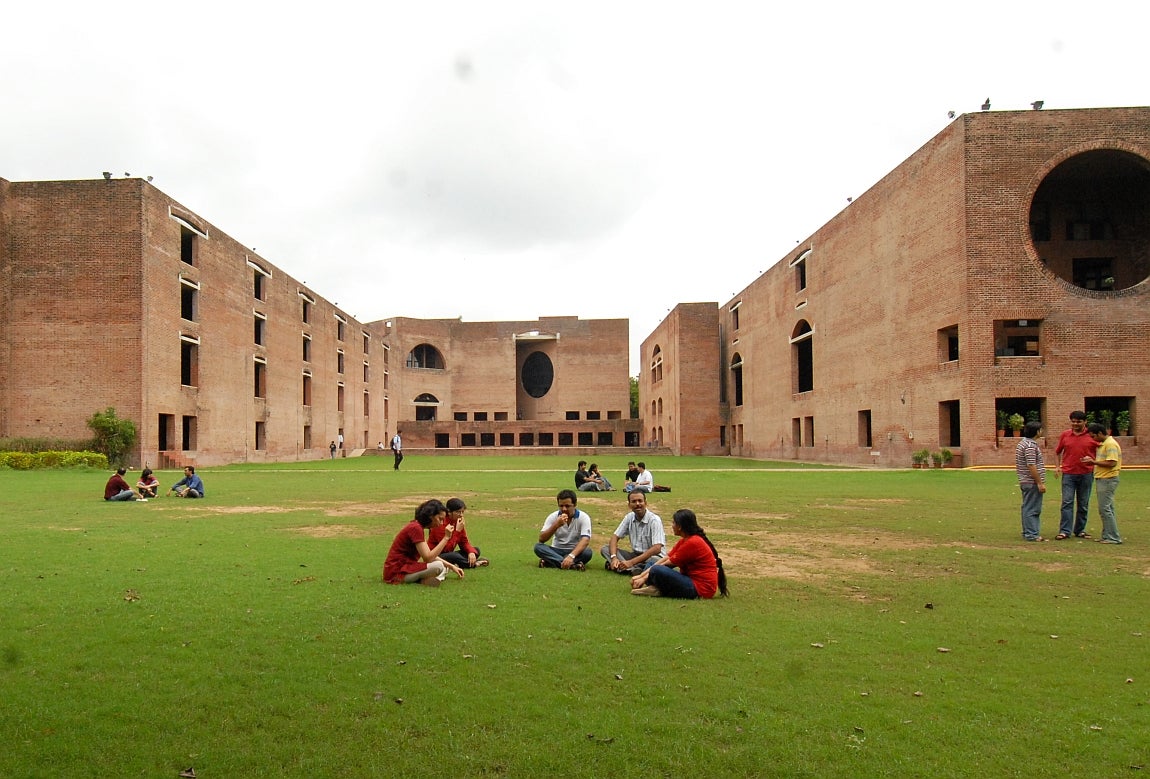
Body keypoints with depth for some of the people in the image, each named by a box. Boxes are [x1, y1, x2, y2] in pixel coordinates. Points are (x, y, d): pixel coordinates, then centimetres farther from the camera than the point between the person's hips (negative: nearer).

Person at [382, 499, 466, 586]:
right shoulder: (415, 528, -19)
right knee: (438, 566, -26)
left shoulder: (417, 526, 12)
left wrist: (451, 566, 7)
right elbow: (428, 558, -23)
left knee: (445, 567, 14)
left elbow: (430, 555, 14)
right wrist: (446, 537, -21)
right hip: (396, 573, -10)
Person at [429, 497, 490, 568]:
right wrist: (457, 531, -27)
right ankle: (474, 564, -14)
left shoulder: (459, 522, 2)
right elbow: (447, 549, -26)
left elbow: (464, 542, 3)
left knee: (476, 550, -1)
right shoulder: (441, 524, -22)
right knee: (454, 556, -37)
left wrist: (471, 552, -18)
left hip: (448, 554, 8)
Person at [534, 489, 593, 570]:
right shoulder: (553, 517, -5)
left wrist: (571, 556, -42)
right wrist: (556, 525, -27)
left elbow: (585, 540, -26)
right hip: (556, 551, 2)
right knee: (538, 547, -26)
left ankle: (551, 561, -32)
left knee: (587, 552, -34)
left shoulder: (583, 517, -12)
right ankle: (572, 564, -40)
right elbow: (541, 539, -12)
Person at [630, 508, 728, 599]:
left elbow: (669, 563, -12)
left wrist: (644, 578, -5)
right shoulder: (685, 540, 13)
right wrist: (641, 575, 1)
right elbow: (666, 558, 9)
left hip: (700, 588, -10)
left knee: (657, 571, -27)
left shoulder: (692, 543, -17)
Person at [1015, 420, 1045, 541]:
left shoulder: (1023, 443, 15)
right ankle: (1031, 534, -4)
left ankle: (1027, 532, 21)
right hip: (1032, 482, -10)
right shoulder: (1030, 445, -18)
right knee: (1032, 509, -6)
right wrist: (1040, 483, -19)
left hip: (1025, 481, 10)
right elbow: (1031, 466, -22)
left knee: (1027, 508, 14)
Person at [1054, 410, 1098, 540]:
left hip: (1086, 474, 0)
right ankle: (1065, 531, -6)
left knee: (1083, 504, 8)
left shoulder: (1092, 435, 0)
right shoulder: (1065, 435, 5)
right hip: (1068, 474, 0)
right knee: (1067, 502, -5)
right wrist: (1058, 465, 5)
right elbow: (1058, 451, 16)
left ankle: (1080, 530, 19)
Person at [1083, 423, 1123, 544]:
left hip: (1108, 480, -10)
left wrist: (1094, 462, -16)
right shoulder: (1102, 444, 16)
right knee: (1107, 509, 13)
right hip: (1102, 479, 10)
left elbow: (1111, 463, -23)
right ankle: (1108, 535, 19)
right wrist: (1092, 460, 5)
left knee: (1105, 509, -7)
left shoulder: (1111, 444, -16)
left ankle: (1113, 537, -3)